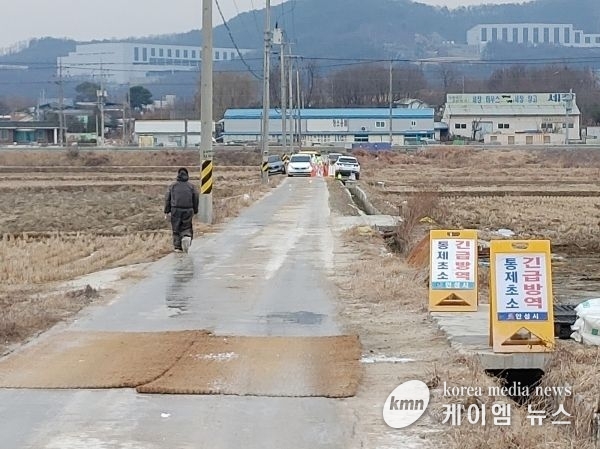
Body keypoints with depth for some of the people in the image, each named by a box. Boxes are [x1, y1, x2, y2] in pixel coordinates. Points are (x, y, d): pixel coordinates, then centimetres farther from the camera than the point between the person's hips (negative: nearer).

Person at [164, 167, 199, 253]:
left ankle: (178, 247, 7)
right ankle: (186, 237, -19)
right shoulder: (191, 186, 2)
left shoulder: (172, 186, 4)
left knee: (176, 229, 9)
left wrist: (166, 211, 9)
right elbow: (196, 199, 3)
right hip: (188, 210, 0)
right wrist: (195, 211, 12)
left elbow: (167, 199, 4)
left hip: (175, 210, 0)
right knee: (186, 227, 10)